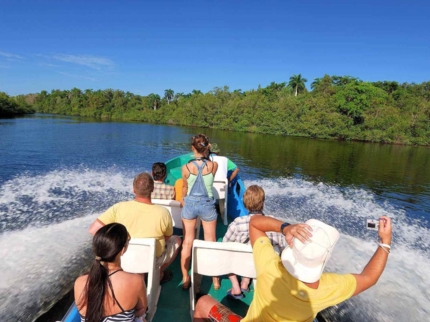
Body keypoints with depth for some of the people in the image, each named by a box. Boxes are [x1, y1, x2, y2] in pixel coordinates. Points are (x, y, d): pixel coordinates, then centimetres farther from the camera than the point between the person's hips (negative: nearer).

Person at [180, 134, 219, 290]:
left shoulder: (186, 167, -13)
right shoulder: (214, 165, -13)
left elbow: (185, 188, 4)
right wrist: (207, 154, 8)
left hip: (190, 204, 0)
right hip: (207, 204, 0)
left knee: (187, 243, 13)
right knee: (210, 242, 15)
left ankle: (185, 279, 25)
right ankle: (215, 279, 27)